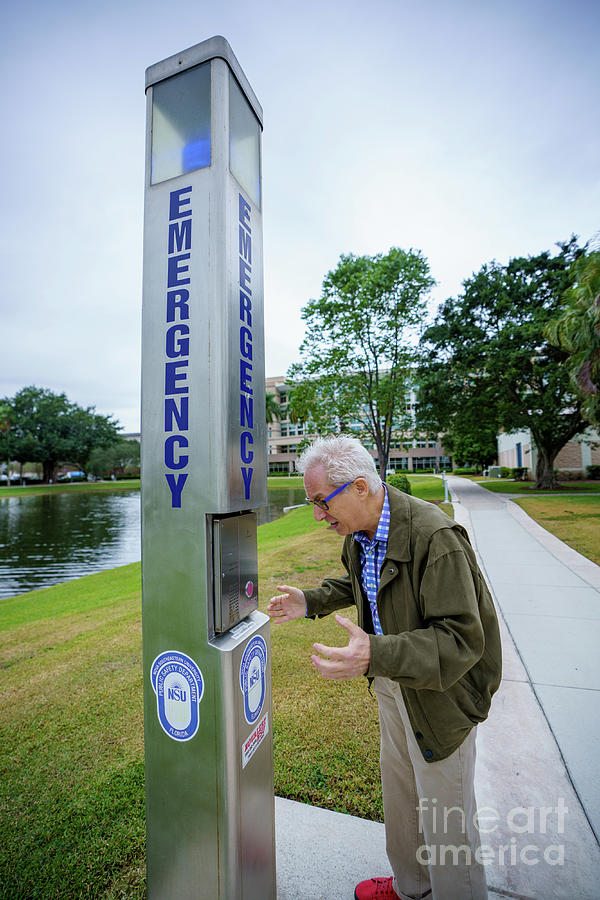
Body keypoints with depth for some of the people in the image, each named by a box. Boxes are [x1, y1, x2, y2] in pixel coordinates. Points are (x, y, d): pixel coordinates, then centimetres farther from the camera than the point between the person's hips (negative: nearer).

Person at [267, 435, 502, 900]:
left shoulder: (434, 536, -32)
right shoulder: (359, 532, -5)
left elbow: (461, 639, -31)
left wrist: (376, 654, -42)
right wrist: (311, 601, 2)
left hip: (443, 686, -8)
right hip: (394, 677, 8)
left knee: (444, 817, 11)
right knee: (399, 790, 27)